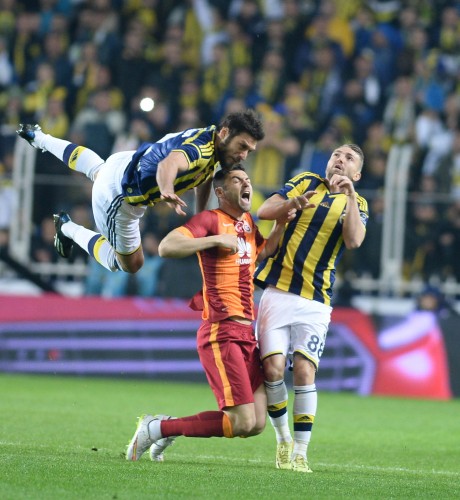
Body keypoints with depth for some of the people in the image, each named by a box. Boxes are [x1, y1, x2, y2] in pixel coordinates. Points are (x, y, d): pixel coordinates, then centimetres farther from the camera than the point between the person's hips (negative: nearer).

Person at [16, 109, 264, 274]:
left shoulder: (208, 137, -7)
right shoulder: (200, 150, -37)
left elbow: (204, 178, 13)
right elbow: (168, 165, -58)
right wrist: (167, 191, -78)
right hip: (119, 198, -9)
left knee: (96, 169, 43)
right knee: (129, 265, 7)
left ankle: (38, 138, 62)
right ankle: (69, 229, 20)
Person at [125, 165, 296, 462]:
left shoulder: (248, 223, 18)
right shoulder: (210, 219, -8)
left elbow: (262, 253, 38)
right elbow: (166, 247, -21)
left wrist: (281, 226, 21)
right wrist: (216, 239, -21)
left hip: (246, 333, 9)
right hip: (221, 333, -9)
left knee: (257, 424, 4)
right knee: (243, 423, -15)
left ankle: (169, 428, 19)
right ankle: (156, 428, -1)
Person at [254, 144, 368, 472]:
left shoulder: (357, 205, 10)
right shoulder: (306, 183, 11)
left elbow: (354, 240, -10)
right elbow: (263, 212, 0)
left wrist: (349, 196, -18)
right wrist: (293, 203, -18)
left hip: (315, 301, 0)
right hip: (278, 292, 0)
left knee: (304, 372, -13)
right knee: (273, 368, -11)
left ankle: (300, 453, -4)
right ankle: (283, 439, 10)